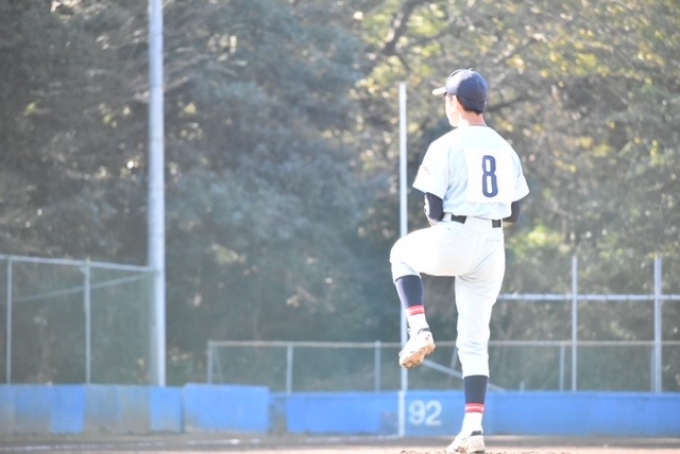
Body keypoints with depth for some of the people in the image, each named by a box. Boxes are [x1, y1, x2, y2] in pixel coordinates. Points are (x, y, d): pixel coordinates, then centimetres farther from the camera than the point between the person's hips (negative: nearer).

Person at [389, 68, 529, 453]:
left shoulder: (447, 146, -5)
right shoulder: (505, 149, 13)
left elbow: (434, 211, -8)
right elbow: (515, 212, 14)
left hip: (455, 241, -5)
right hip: (493, 248, 5)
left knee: (403, 252, 28)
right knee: (475, 339, 9)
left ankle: (420, 331, 10)